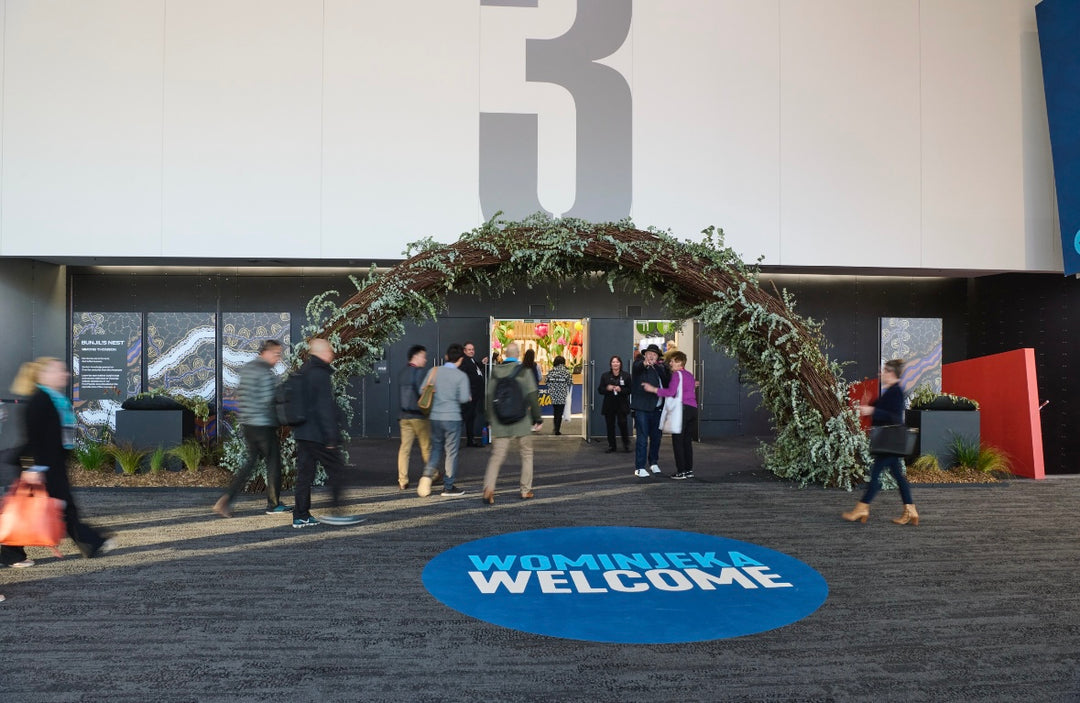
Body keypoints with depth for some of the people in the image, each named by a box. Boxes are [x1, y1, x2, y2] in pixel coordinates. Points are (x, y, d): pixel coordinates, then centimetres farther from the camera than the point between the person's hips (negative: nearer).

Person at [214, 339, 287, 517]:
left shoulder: (246, 368, 12)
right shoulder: (266, 372, -15)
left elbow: (240, 395, 16)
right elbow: (270, 400, -19)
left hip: (247, 423, 8)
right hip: (264, 424, -8)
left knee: (251, 462, 15)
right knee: (273, 463, 5)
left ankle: (226, 499, 4)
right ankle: (273, 505, 15)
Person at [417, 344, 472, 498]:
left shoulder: (435, 371, 2)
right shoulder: (461, 376, -9)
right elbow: (463, 398, -15)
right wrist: (468, 397, 7)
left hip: (435, 417, 4)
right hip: (452, 417, -4)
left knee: (436, 449, 17)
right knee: (451, 452, 5)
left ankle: (427, 475, -4)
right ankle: (448, 487, 10)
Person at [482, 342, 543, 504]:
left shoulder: (495, 372, 4)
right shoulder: (524, 372, -6)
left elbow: (489, 398, 7)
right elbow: (532, 397, -9)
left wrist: (491, 420, 15)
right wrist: (537, 419, -2)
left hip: (500, 423, 2)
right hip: (522, 422, -2)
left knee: (496, 456, 2)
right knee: (527, 455, 13)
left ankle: (488, 488, -16)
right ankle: (526, 491, 16)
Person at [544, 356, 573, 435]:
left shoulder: (551, 372, -1)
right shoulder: (566, 372, -8)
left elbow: (547, 382, 2)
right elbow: (570, 382, -5)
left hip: (553, 395, 3)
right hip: (562, 396, -3)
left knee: (555, 412, 19)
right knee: (559, 414, 3)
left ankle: (555, 429, 20)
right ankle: (557, 430, 2)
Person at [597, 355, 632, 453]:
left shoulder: (626, 375, 3)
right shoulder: (605, 375, 8)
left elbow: (630, 390, -1)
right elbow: (599, 390, 5)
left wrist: (621, 390, -18)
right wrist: (607, 388, -15)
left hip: (622, 404, -2)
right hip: (609, 405, 2)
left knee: (622, 423, -11)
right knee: (610, 426, 5)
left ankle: (626, 444, 6)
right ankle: (611, 445, 16)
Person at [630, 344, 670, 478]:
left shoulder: (660, 368, 16)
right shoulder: (639, 365, -3)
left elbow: (666, 383, 17)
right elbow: (637, 367, -28)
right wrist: (645, 363, -49)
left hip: (657, 408, 6)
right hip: (642, 408, -6)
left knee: (656, 437, 14)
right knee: (642, 439, -7)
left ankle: (653, 463, 30)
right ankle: (639, 468, -1)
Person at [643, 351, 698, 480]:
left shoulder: (677, 374, -7)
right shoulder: (690, 375, 19)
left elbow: (671, 392, -16)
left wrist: (653, 389, -13)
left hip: (682, 409, -8)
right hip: (693, 409, 8)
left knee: (677, 440, -4)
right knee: (687, 440, 11)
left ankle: (681, 471, -6)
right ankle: (689, 470, 12)